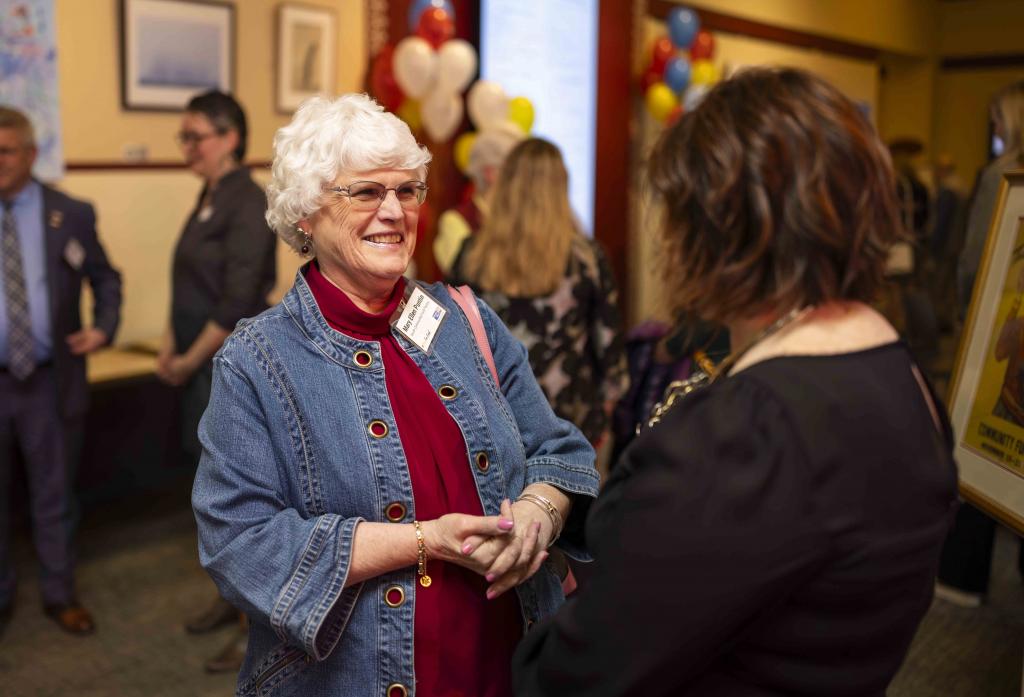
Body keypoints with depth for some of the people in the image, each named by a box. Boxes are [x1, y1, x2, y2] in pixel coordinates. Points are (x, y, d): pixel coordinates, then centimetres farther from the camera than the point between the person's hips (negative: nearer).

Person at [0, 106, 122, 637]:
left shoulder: (71, 215, -1)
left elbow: (105, 279, 9)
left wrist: (104, 326, -8)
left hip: (50, 379, 0)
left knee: (53, 495, 12)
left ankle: (59, 595, 29)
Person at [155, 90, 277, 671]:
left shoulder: (248, 203, -16)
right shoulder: (210, 198, 11)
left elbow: (238, 301, -21)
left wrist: (191, 359, -12)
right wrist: (171, 347, 4)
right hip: (203, 363, 8)